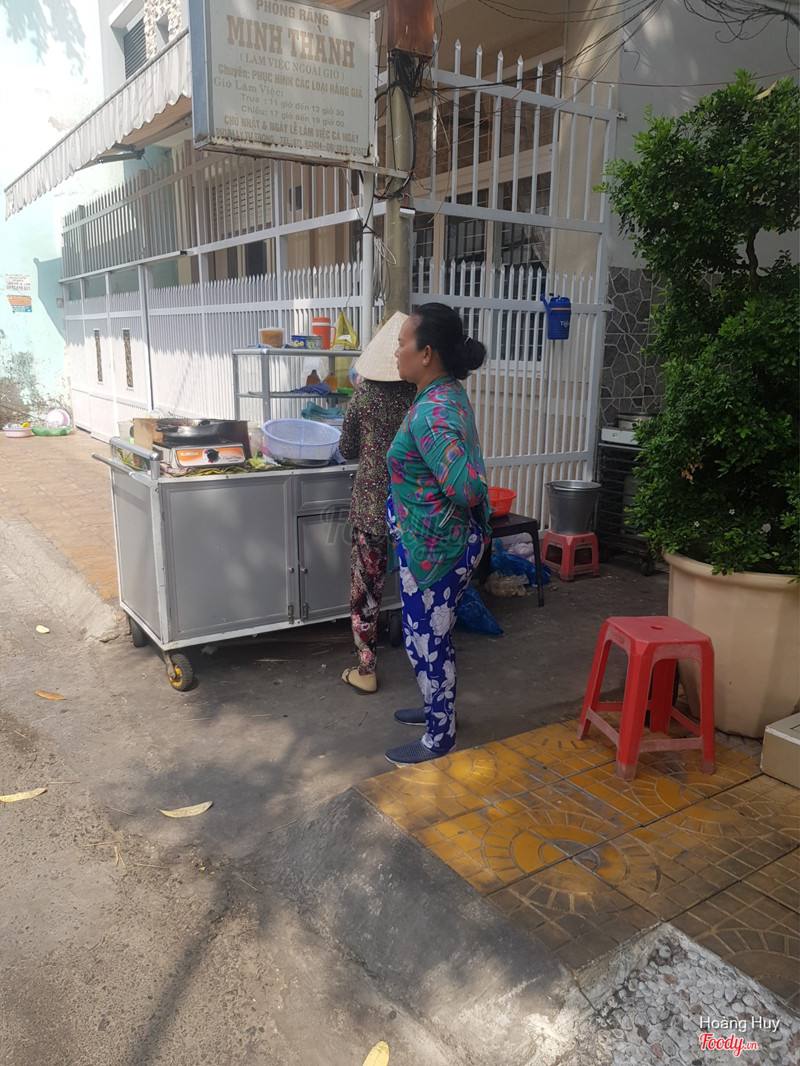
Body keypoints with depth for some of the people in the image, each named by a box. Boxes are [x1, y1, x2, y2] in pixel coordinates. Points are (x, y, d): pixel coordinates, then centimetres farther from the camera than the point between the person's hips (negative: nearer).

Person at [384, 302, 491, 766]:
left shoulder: (430, 414, -27)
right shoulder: (451, 393, 5)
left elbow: (466, 488, -36)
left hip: (434, 549, -10)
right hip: (448, 543, 10)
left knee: (427, 640, 7)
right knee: (432, 636, 25)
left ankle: (439, 738, 26)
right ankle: (439, 709, 45)